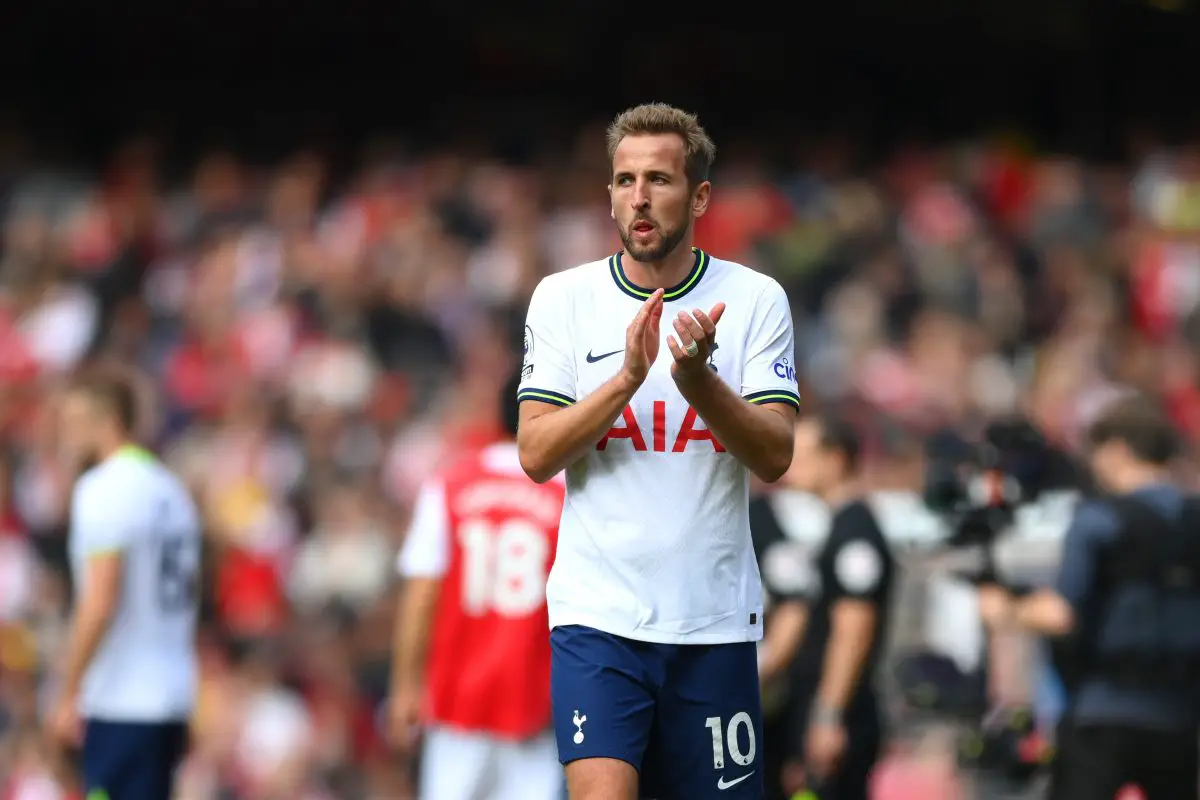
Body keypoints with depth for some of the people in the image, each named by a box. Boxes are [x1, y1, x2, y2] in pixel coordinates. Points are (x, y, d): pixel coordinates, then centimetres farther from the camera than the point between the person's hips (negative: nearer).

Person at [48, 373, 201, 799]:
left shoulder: (103, 490, -12)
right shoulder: (170, 488, 16)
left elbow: (100, 603, -19)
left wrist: (69, 695, -14)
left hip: (121, 701, -9)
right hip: (172, 695, 9)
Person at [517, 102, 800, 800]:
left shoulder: (755, 299, 1)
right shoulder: (563, 298, 3)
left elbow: (775, 457, -7)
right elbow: (537, 455, -5)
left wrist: (697, 379, -24)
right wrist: (629, 376, -18)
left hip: (715, 616, 1)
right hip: (597, 611, -1)